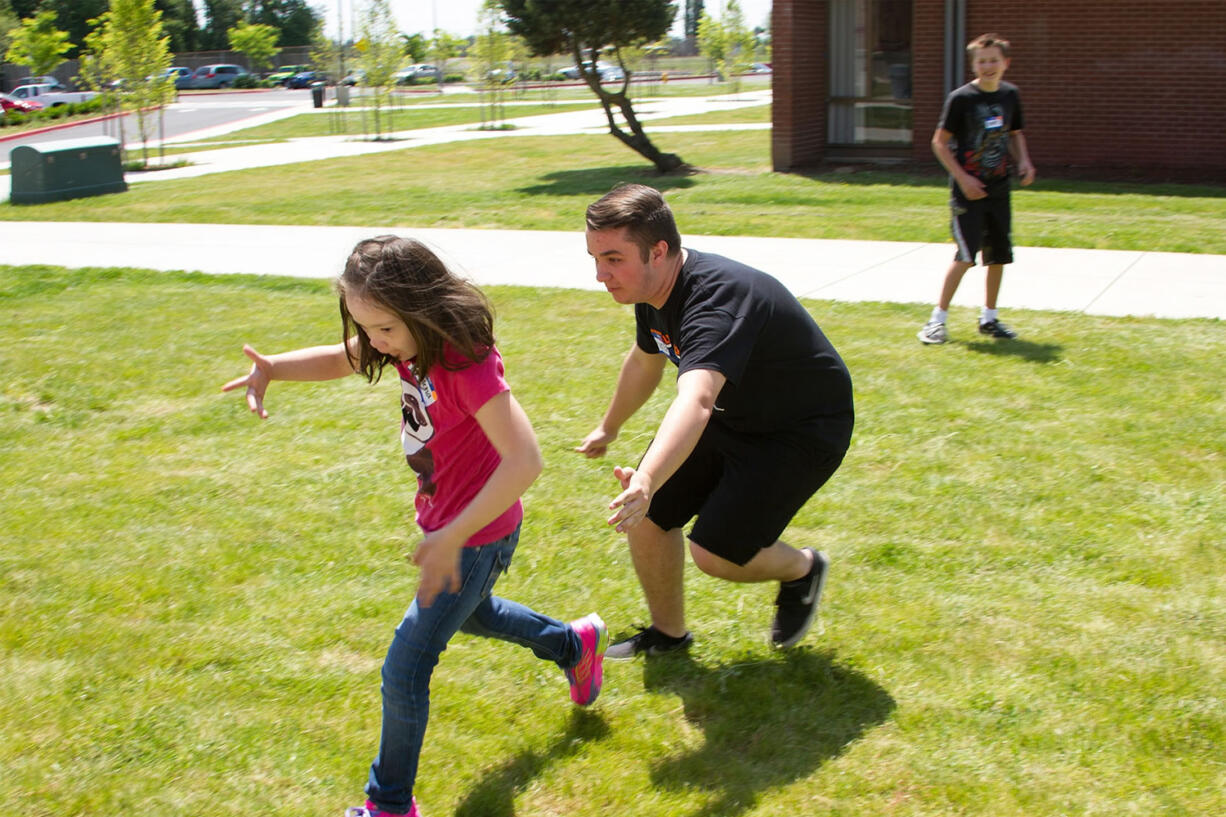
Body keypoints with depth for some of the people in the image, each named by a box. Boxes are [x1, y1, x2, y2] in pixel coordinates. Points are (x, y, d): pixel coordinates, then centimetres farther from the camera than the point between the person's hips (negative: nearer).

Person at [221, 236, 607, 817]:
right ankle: (574, 644, 55)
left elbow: (524, 459, -39)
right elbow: (340, 360, 7)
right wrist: (272, 368, -14)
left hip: (477, 536, -9)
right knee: (468, 613, 34)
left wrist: (452, 537, -40)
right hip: (444, 521, 9)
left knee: (404, 671, -3)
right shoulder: (411, 341, -8)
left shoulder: (466, 363, -33)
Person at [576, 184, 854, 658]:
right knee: (644, 514, 0)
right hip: (731, 416, 9)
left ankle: (802, 569, 17)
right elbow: (645, 360, 16)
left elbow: (696, 400, -55)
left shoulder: (716, 300, -37)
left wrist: (646, 481, -70)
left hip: (802, 430, -8)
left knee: (715, 552, -16)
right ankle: (667, 634, 23)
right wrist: (609, 428, 29)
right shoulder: (653, 290, -7)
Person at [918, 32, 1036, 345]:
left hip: (998, 188, 6)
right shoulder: (961, 98, -10)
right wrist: (962, 178, -14)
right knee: (966, 255, -13)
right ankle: (937, 319, -3)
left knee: (999, 254, 8)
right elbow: (940, 142, -7)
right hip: (968, 189, -6)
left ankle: (989, 318, 24)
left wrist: (1023, 161, 3)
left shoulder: (1011, 95, 6)